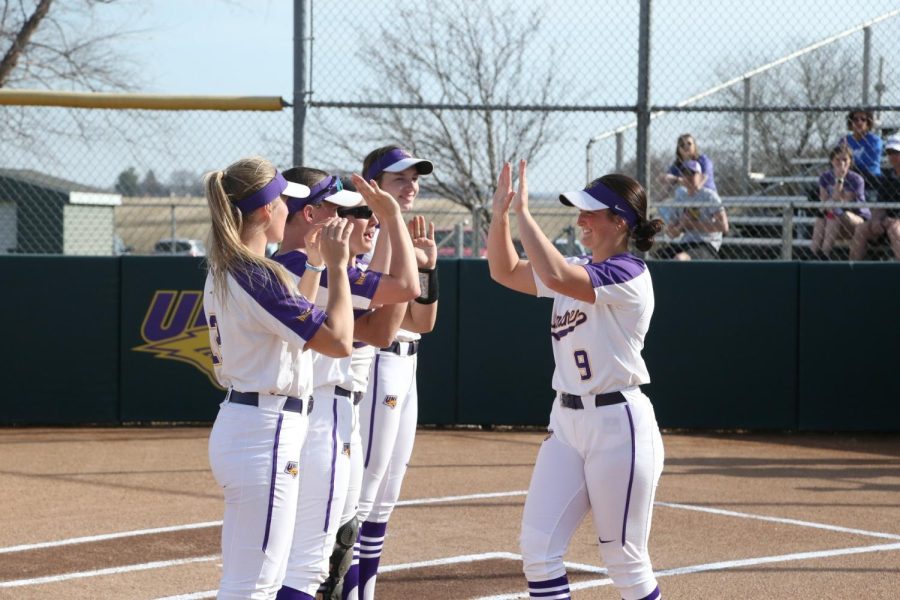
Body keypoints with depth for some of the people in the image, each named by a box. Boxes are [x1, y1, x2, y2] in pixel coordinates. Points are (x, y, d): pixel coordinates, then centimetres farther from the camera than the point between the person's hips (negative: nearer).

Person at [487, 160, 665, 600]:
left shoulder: (628, 275, -15)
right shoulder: (579, 270, 12)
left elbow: (554, 276, -30)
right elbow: (505, 272, 17)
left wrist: (523, 212, -23)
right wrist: (500, 214, 2)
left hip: (618, 424, -8)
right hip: (566, 420, 8)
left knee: (624, 562, 1)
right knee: (537, 547, 1)